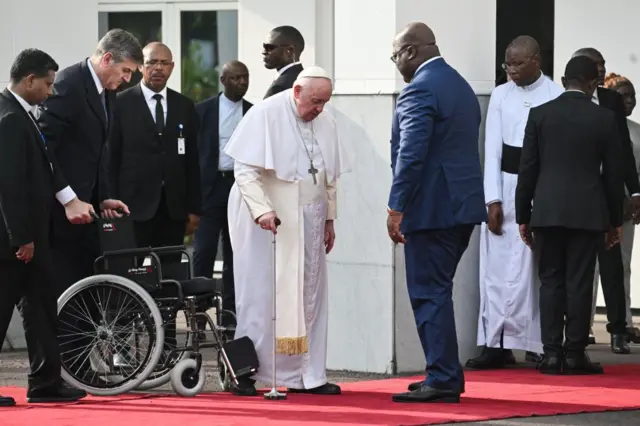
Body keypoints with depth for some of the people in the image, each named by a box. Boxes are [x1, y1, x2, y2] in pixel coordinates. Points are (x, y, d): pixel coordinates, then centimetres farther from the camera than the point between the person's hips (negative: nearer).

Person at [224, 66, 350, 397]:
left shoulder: (326, 123, 6)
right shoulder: (265, 115, -10)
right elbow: (244, 170, -13)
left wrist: (329, 219, 13)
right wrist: (262, 210, -24)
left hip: (308, 222, 5)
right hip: (267, 220, -5)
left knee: (308, 295, 4)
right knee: (259, 295, -3)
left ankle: (306, 375, 8)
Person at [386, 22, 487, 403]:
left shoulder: (420, 89, -14)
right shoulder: (461, 85, 16)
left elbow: (411, 154, -21)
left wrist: (396, 208, -17)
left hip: (432, 207, -9)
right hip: (464, 204, 9)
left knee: (430, 295, -5)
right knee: (437, 292, 16)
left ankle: (442, 381, -6)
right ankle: (447, 375, 20)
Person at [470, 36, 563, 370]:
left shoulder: (555, 97, -3)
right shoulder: (501, 95, 6)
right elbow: (492, 150, 5)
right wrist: (493, 201, -3)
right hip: (503, 188, 3)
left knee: (535, 267, -1)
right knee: (497, 267, 0)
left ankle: (537, 344, 5)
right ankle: (496, 344, 2)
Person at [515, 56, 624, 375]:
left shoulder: (540, 115, 0)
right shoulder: (605, 119, -1)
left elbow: (527, 169, 2)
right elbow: (613, 174, 2)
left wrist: (523, 216, 9)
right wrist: (615, 221, 12)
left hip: (547, 211, 1)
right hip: (587, 213, -1)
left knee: (550, 280, 6)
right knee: (579, 283, 1)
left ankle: (552, 353, 2)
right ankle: (574, 354, 1)